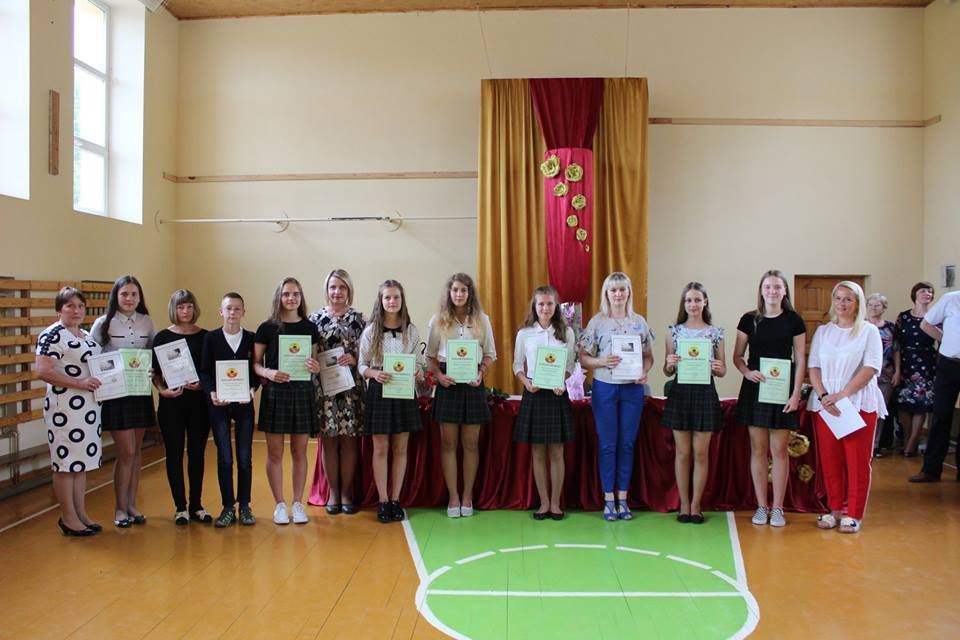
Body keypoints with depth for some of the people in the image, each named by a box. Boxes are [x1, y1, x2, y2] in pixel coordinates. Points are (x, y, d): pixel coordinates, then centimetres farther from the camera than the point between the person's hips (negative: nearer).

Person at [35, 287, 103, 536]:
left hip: (89, 407, 8)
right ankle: (68, 518, 10)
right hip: (65, 408, -8)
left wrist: (101, 382, 5)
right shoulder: (52, 335, -11)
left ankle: (81, 513, 21)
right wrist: (79, 382, -22)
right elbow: (43, 371, -18)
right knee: (66, 462, 0)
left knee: (82, 461, 13)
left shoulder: (87, 335, 14)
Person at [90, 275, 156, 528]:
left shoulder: (146, 322, 7)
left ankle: (132, 505, 21)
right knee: (126, 452, -5)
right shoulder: (103, 324, -4)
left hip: (141, 392, 4)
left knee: (135, 452, 10)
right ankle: (120, 509, 11)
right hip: (115, 393, -4)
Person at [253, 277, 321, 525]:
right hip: (274, 393, -2)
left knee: (299, 452, 7)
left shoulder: (309, 327, 7)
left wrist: (315, 367, -7)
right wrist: (268, 373, -18)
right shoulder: (267, 327, 0)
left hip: (302, 392, 2)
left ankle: (298, 503, 18)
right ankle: (280, 504, 16)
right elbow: (255, 363, 1)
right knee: (275, 453, 4)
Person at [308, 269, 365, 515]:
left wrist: (354, 359, -15)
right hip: (323, 386, 0)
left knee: (349, 440, 4)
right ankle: (333, 492, 16)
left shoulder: (358, 319, 4)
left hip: (350, 386, 0)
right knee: (328, 440, 5)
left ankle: (346, 492, 15)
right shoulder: (315, 318, 6)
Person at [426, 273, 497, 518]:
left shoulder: (481, 320, 5)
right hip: (448, 383, 0)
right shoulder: (438, 321, 4)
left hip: (473, 383, 0)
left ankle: (467, 496, 16)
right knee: (448, 443, 3)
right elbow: (430, 355, 6)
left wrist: (481, 373, -10)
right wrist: (439, 375, -10)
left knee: (471, 444, 5)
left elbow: (490, 354, 8)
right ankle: (453, 496, 12)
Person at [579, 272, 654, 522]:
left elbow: (649, 356, 10)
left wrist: (644, 372, -10)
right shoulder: (596, 322, -1)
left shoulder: (639, 322, 6)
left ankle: (622, 499, 18)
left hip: (633, 389, 2)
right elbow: (583, 359, -1)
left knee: (627, 444, 7)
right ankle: (608, 500, 13)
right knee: (608, 444, 3)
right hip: (604, 388, -2)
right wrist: (602, 362, -19)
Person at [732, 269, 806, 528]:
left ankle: (778, 508, 12)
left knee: (779, 451, 2)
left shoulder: (794, 320, 1)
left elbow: (800, 360, 1)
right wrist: (747, 372, -12)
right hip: (755, 388, 1)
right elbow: (737, 356, 8)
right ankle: (761, 506, 15)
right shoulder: (749, 319, 4)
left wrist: (796, 393, -6)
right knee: (758, 450, 5)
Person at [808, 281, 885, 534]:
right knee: (829, 459, 5)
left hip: (860, 403, -3)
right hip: (825, 402, 3)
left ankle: (853, 513, 9)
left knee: (857, 461, 0)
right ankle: (835, 508, 18)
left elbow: (871, 368, -8)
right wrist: (823, 396, -10)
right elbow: (814, 367, 6)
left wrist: (842, 395, -15)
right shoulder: (822, 331, 11)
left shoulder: (869, 331, 1)